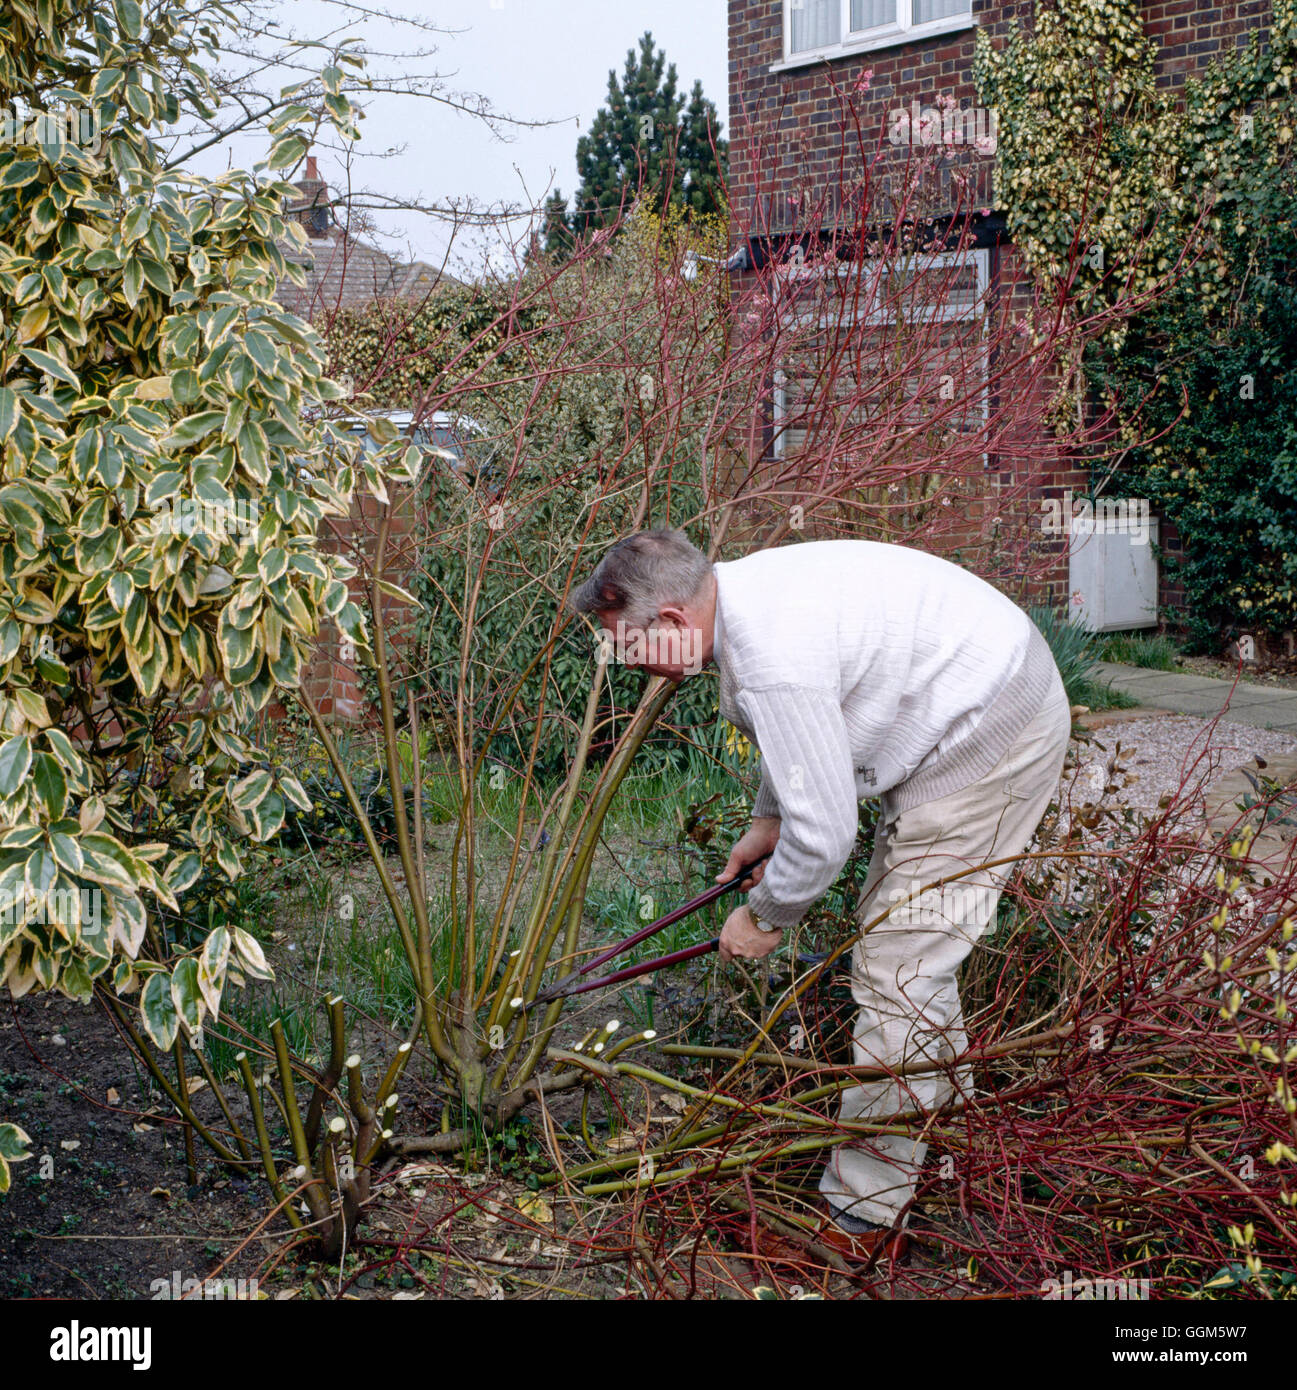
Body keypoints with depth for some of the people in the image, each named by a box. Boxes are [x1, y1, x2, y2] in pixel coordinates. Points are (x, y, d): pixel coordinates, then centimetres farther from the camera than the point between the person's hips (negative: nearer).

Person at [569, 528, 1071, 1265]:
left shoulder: (773, 654, -29)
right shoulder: (747, 591, 3)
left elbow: (824, 831, -24)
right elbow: (801, 733, 24)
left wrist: (767, 916, -7)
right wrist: (767, 821, 30)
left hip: (990, 741, -11)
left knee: (898, 965, -9)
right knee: (904, 932, 20)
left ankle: (861, 1216, -1)